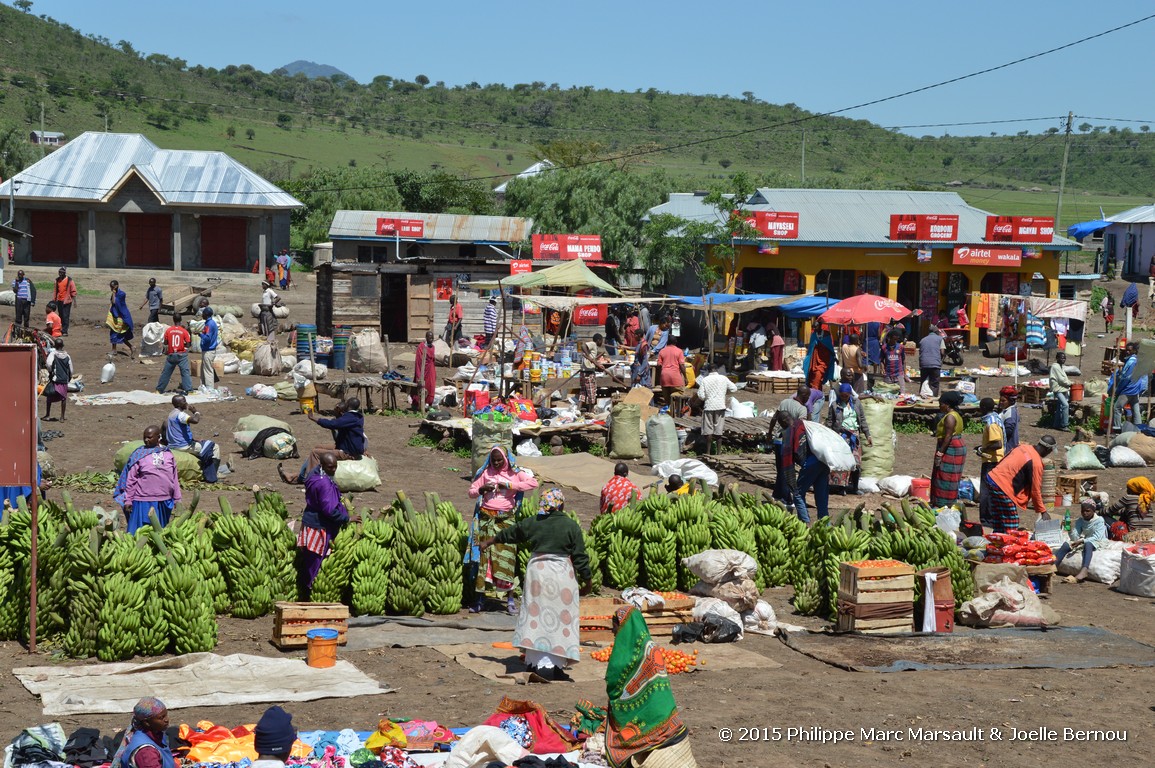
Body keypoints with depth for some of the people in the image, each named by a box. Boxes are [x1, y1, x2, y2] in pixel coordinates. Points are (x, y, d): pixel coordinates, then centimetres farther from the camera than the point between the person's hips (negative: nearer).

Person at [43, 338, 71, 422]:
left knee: (49, 397, 11)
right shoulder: (67, 356, 3)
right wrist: (69, 378, 23)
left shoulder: (53, 354, -7)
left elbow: (49, 364, -24)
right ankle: (62, 417, 11)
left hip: (54, 380, -2)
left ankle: (47, 415, 11)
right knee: (63, 398, 9)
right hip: (64, 380, 3)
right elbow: (71, 370, 7)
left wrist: (50, 371, -5)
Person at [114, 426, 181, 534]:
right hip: (144, 502, -3)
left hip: (164, 502, 3)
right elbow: (131, 480, -2)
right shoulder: (138, 455, -3)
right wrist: (128, 500, -5)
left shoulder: (168, 454, 5)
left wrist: (177, 499, 12)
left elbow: (174, 478, 12)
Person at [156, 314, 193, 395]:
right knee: (185, 371, -1)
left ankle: (159, 389, 20)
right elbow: (188, 344, -7)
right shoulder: (184, 331, -7)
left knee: (166, 371, 12)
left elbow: (165, 343, 3)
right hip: (181, 355, -2)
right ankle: (187, 388, -9)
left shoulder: (168, 330, -2)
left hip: (171, 355, 2)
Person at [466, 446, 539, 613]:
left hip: (505, 520, -2)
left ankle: (509, 600, -2)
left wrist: (509, 485, -17)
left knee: (506, 557, -6)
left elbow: (533, 482, -13)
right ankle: (480, 599, 7)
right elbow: (471, 491, 12)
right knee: (484, 556, 1)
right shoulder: (485, 472, 8)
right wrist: (482, 489, -10)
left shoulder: (514, 473, 2)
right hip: (486, 519, 2)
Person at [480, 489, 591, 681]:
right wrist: (586, 580, 10)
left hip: (537, 571, 3)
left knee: (536, 616, 10)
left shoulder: (532, 523, 5)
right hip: (562, 574, -3)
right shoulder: (571, 526, -4)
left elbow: (507, 535, 20)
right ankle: (553, 665, -7)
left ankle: (534, 662, 11)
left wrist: (488, 543, 36)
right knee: (560, 620, -1)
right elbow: (580, 556, -3)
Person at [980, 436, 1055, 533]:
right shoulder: (1036, 463, -12)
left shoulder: (1023, 447, 11)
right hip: (1002, 487, -9)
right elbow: (1035, 490, -7)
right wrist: (1043, 511, 5)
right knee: (1011, 526, -2)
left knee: (999, 525, 16)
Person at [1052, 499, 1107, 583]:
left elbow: (1097, 537, -21)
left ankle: (1084, 571, -64)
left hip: (1097, 543, -6)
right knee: (1066, 544, -20)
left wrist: (1082, 541, -33)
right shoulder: (1080, 521, 8)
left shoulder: (1099, 520, -8)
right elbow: (1075, 536, 0)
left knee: (1088, 544, -41)